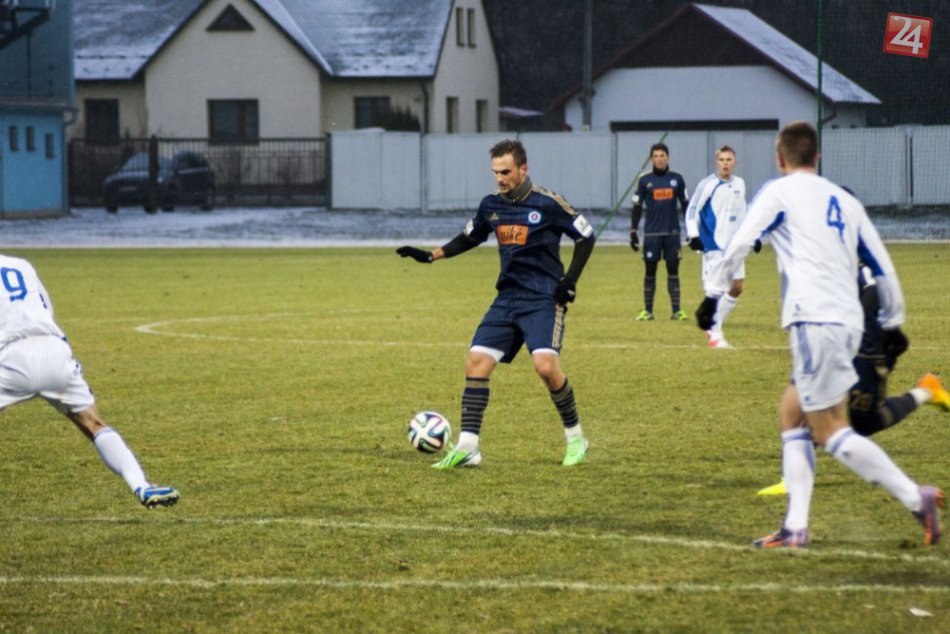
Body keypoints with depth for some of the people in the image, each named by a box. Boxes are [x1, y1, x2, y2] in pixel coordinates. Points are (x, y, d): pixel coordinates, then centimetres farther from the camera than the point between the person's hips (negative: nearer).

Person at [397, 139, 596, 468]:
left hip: (543, 299, -6)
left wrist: (570, 281, -9)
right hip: (507, 298, 6)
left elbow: (585, 236, -2)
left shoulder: (547, 203, -10)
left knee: (546, 365, -23)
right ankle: (467, 447, -3)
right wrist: (431, 255, 15)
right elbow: (470, 237, 25)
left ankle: (575, 438, -2)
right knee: (476, 363, -6)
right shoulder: (491, 204, 7)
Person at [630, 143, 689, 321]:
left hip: (672, 232, 1)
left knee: (673, 270, 1)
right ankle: (647, 311, 9)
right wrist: (633, 232, 0)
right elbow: (637, 207, 4)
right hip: (651, 233, -1)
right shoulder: (644, 180, 1)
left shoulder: (677, 179, 5)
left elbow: (685, 204, 11)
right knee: (650, 271, 2)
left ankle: (676, 310, 3)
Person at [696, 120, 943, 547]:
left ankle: (916, 499, -14)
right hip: (849, 322, 7)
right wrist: (892, 323, 31)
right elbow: (883, 268, 22)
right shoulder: (846, 202, 20)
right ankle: (795, 527, 8)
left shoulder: (780, 192, 4)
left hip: (814, 321, -7)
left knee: (831, 433, -5)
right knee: (791, 417, 15)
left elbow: (739, 244, -7)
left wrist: (714, 295, 1)